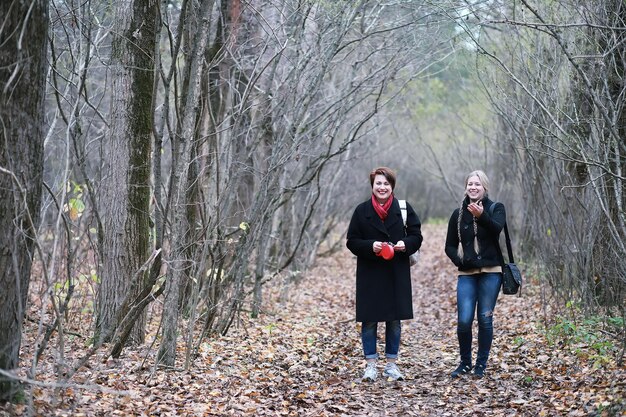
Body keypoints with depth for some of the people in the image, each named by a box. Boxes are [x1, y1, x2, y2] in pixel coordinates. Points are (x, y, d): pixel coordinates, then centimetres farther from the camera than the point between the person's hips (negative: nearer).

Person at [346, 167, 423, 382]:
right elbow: (352, 241, 0)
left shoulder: (404, 208, 3)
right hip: (370, 273, -1)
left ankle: (391, 364, 17)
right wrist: (370, 246, -17)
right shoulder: (362, 211, 0)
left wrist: (405, 244, -15)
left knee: (394, 320, 7)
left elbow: (416, 236, 6)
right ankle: (370, 364, 9)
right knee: (369, 320, 0)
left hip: (397, 273, 1)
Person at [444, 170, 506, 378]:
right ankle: (465, 362, 12)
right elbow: (450, 246, 12)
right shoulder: (458, 214, 9)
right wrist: (460, 260, -7)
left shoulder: (495, 208, 2)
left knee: (485, 319, 1)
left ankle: (481, 364, 15)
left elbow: (497, 228, -20)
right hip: (467, 274, 2)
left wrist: (482, 216, -39)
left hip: (491, 273, -2)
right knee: (464, 320, -7)